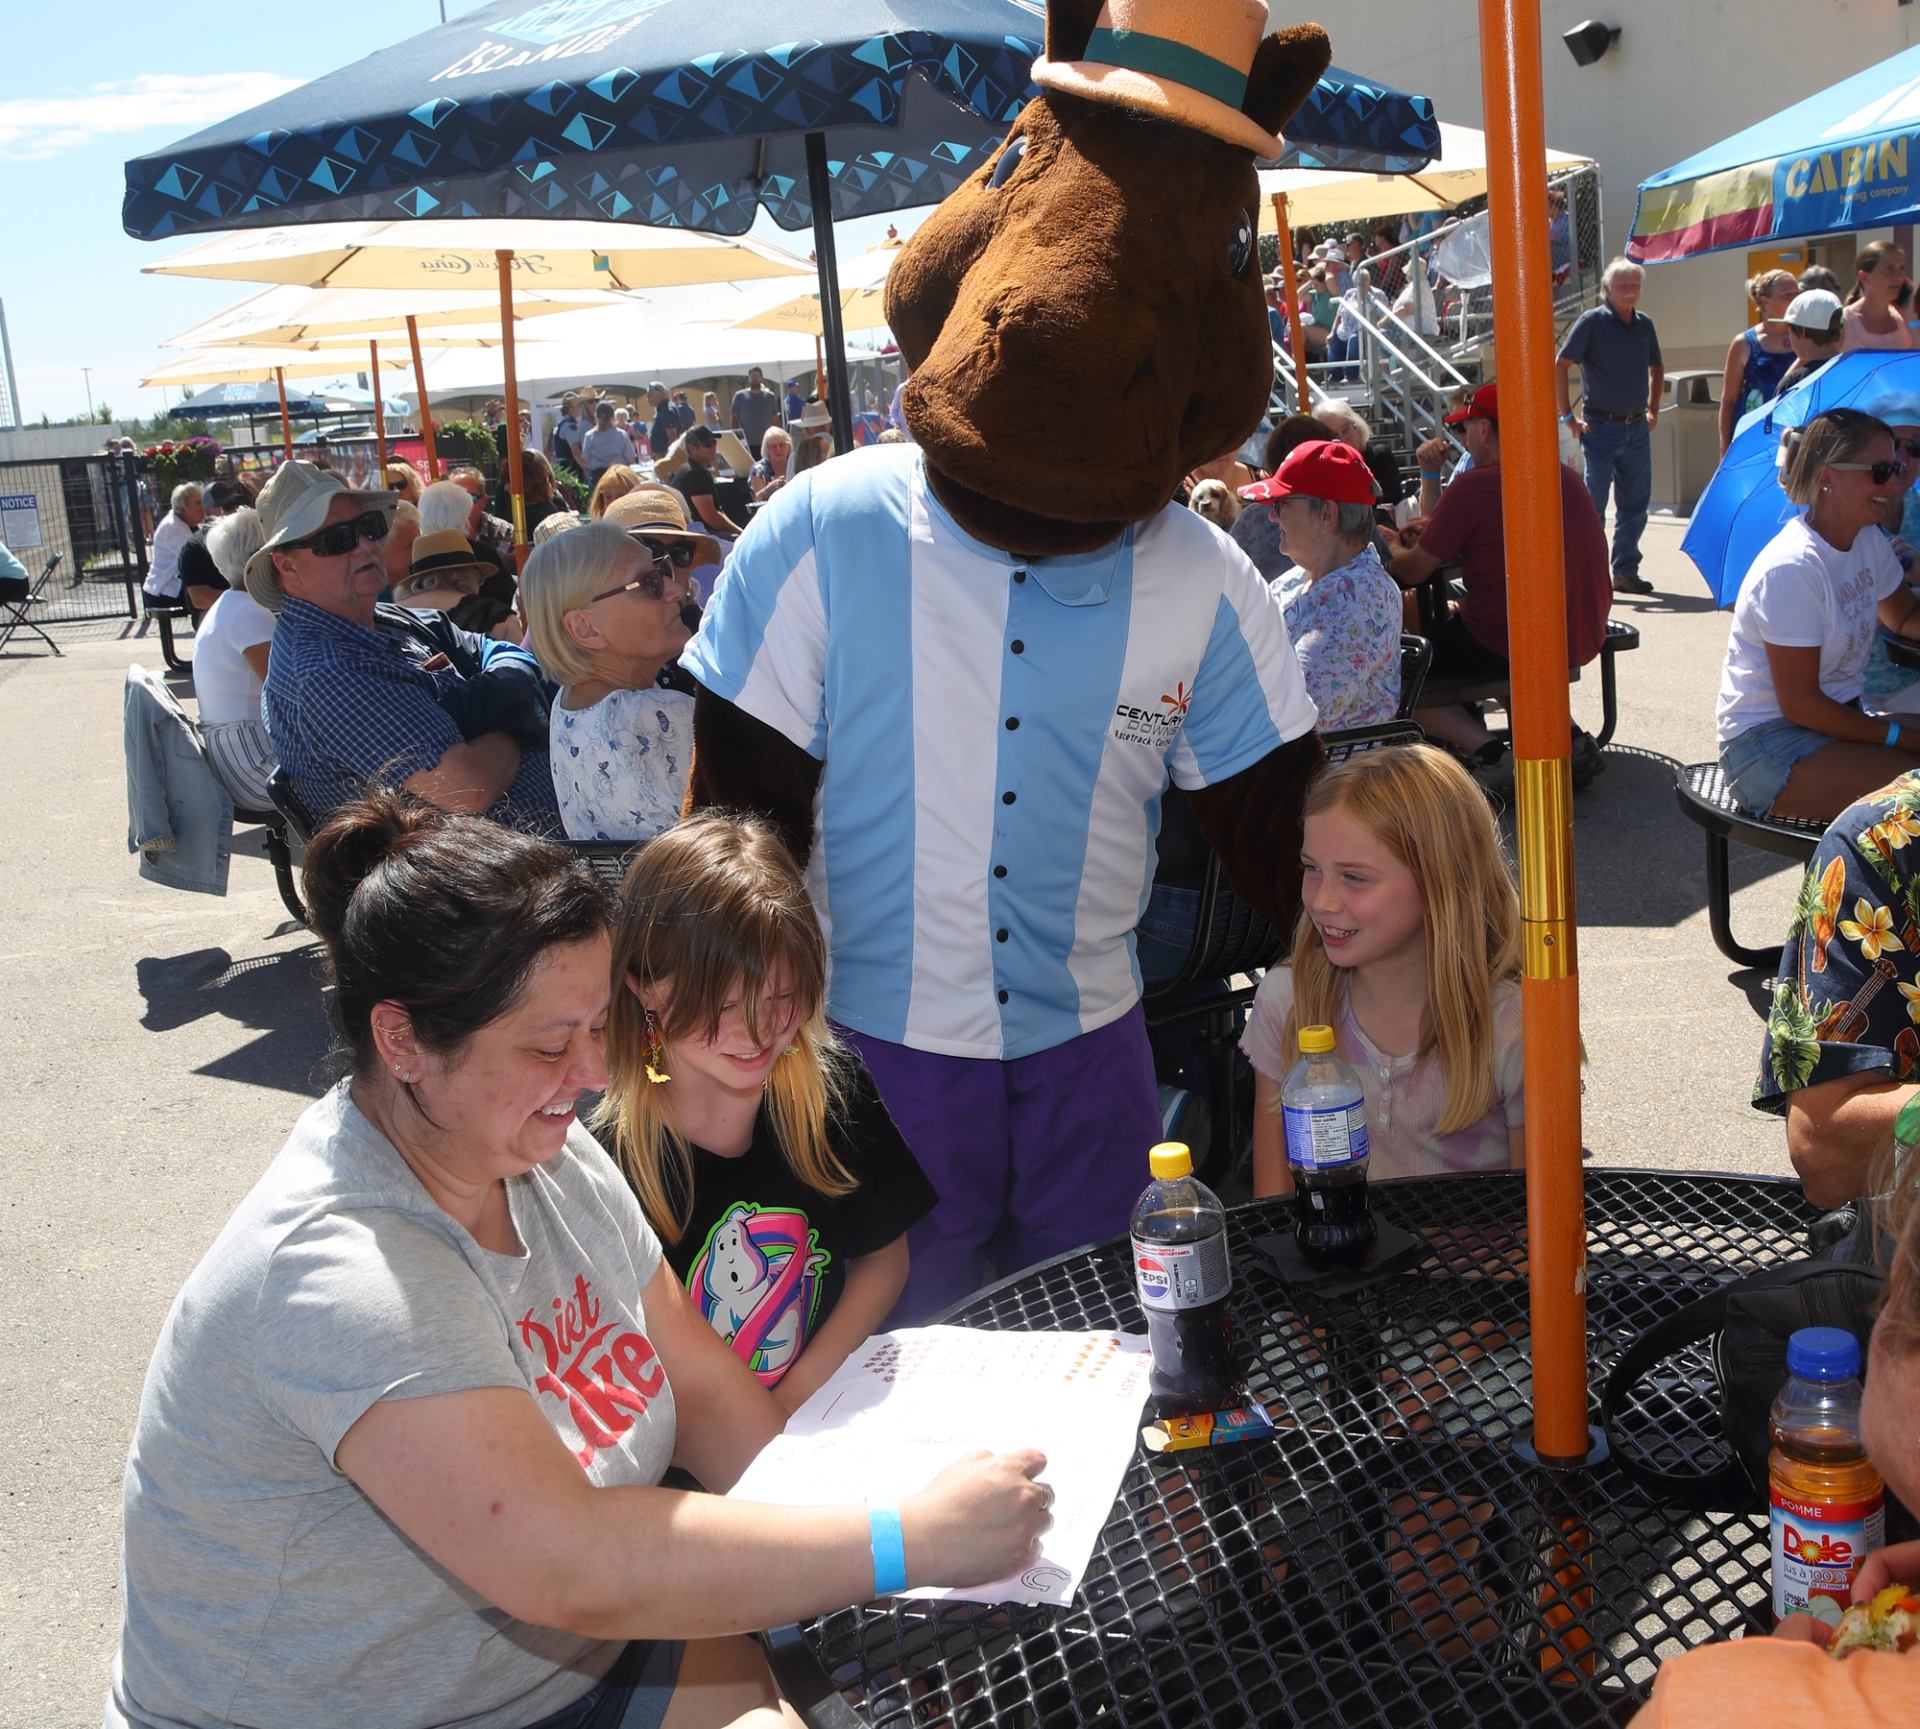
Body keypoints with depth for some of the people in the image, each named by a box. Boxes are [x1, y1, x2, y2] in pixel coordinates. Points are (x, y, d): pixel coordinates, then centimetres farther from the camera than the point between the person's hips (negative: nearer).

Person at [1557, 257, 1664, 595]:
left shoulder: (1645, 325, 11)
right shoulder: (1591, 322, -6)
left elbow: (1656, 369, 25)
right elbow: (1560, 367, -9)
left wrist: (1653, 409, 16)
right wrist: (1568, 415, -12)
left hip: (1637, 428, 6)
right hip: (1601, 426, -6)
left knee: (1635, 504, 8)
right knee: (1593, 503, -2)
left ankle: (1626, 571, 17)